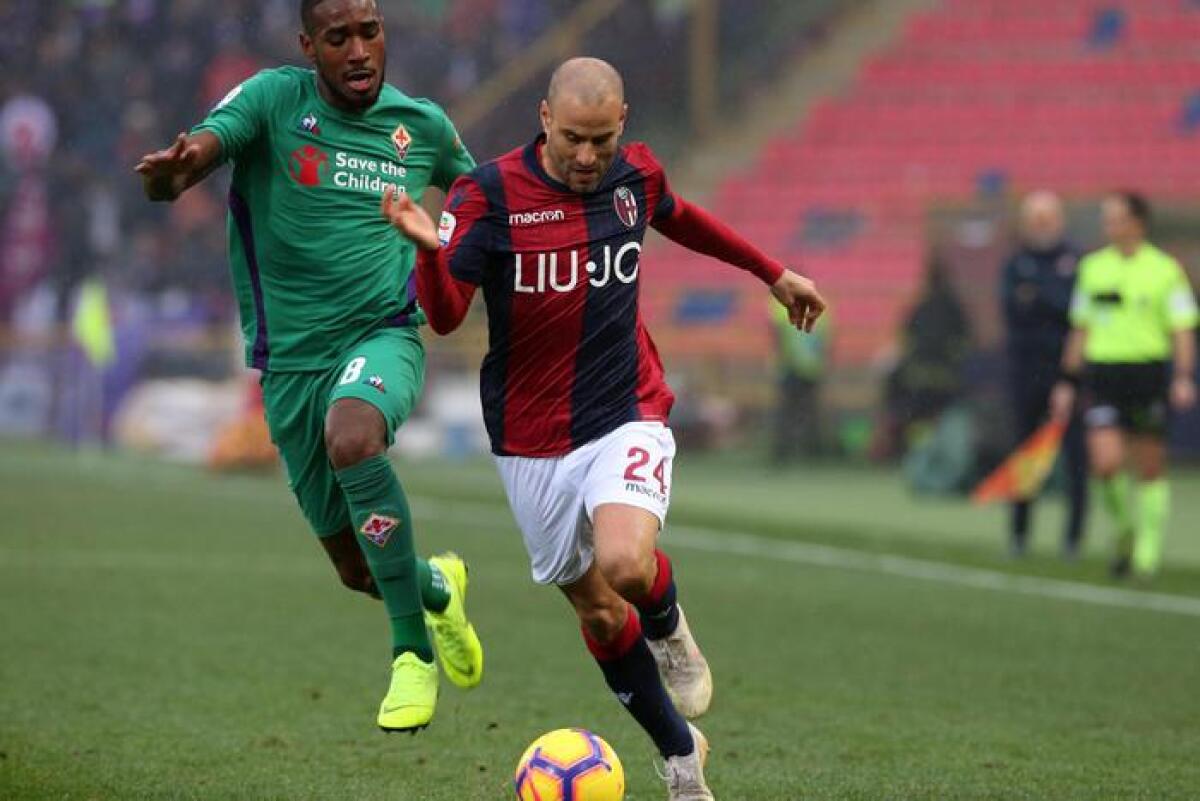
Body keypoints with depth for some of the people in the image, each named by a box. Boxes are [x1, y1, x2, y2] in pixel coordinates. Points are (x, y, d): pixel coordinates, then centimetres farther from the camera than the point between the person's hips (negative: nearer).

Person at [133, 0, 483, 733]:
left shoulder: (422, 127, 3)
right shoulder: (274, 100, -5)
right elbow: (203, 147, -22)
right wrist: (170, 171, -45)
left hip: (383, 335, -1)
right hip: (291, 360, 1)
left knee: (351, 436, -37)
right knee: (359, 569, 8)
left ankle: (412, 650, -23)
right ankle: (438, 589, 46)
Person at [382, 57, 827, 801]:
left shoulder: (636, 174, -3)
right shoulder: (489, 195, -13)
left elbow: (678, 216, 21)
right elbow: (446, 315, -20)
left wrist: (775, 272, 30)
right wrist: (430, 249, -41)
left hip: (628, 418, 0)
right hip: (532, 445, 0)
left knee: (625, 564, -28)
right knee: (596, 611, 9)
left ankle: (669, 629, 9)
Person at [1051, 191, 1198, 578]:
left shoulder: (1165, 270, -1)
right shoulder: (1093, 267, 10)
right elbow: (1081, 329, 16)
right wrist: (1068, 381, 13)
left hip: (1148, 372, -2)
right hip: (1101, 374, 2)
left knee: (1150, 468, 3)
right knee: (1106, 462, -12)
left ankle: (1148, 550, 14)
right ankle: (1126, 526, 13)